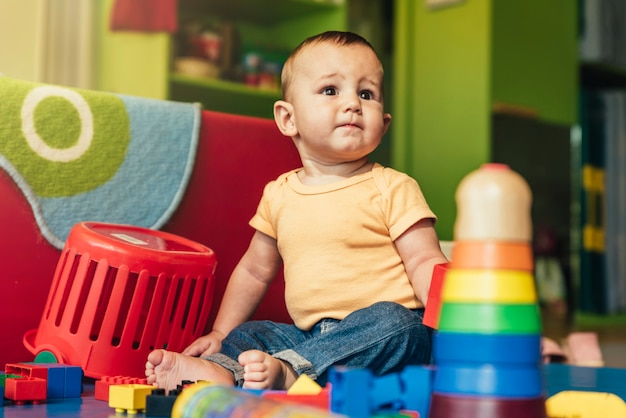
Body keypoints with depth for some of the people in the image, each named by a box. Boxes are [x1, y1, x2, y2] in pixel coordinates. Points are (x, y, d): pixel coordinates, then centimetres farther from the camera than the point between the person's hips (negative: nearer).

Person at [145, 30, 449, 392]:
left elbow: (426, 263, -7)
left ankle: (286, 371, -39)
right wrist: (220, 333, 24)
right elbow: (255, 270, 24)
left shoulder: (393, 189, -2)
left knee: (392, 322, -33)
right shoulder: (279, 195, 12)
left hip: (383, 335, -5)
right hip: (310, 336, 5)